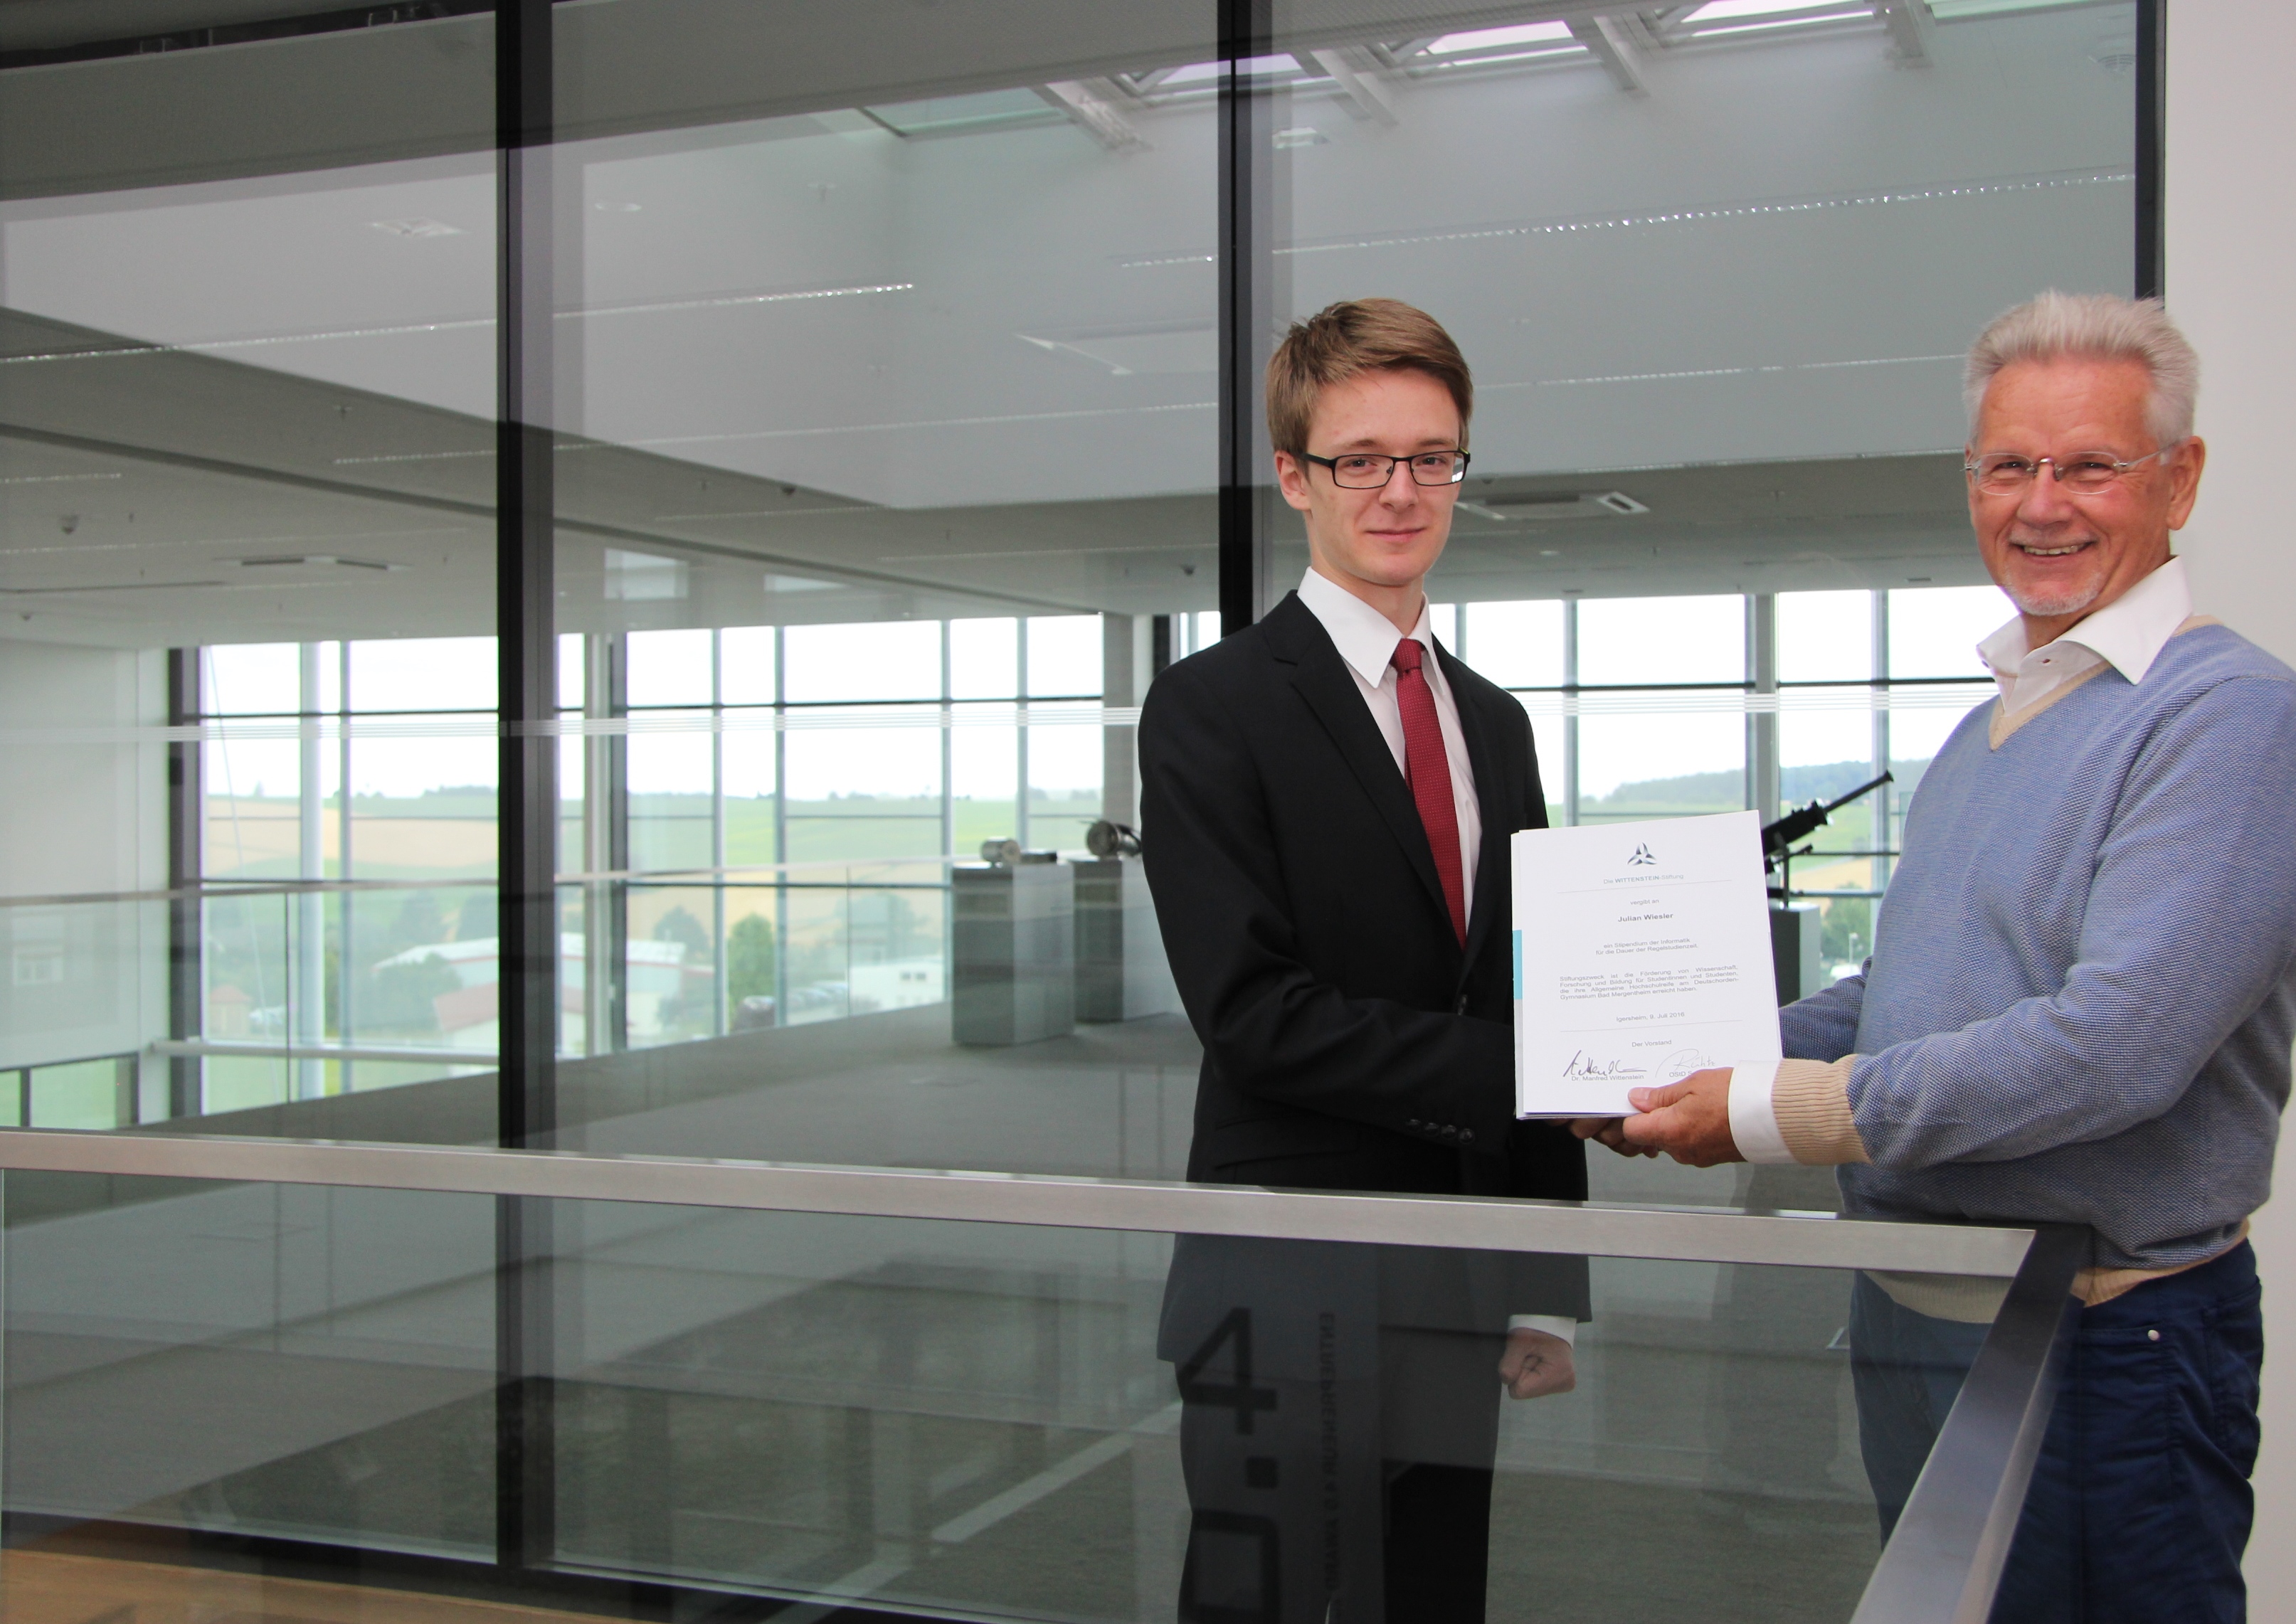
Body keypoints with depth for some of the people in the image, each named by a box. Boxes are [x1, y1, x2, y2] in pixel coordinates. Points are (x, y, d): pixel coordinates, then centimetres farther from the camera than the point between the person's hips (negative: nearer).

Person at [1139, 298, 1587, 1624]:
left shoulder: (1496, 723, 14)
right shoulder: (1216, 708, -7)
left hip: (1462, 1295, 6)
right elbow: (1253, 1011, -17)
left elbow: (1523, 1015, 15)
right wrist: (1514, 1078, -18)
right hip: (1291, 1296, -6)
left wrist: (1552, 1293, 9)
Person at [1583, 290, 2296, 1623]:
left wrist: (1770, 1116, -23)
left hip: (2102, 1336, -8)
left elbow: (2116, 1043, -27)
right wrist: (1691, 1067, 3)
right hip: (1918, 1315, 8)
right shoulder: (1992, 726, 13)